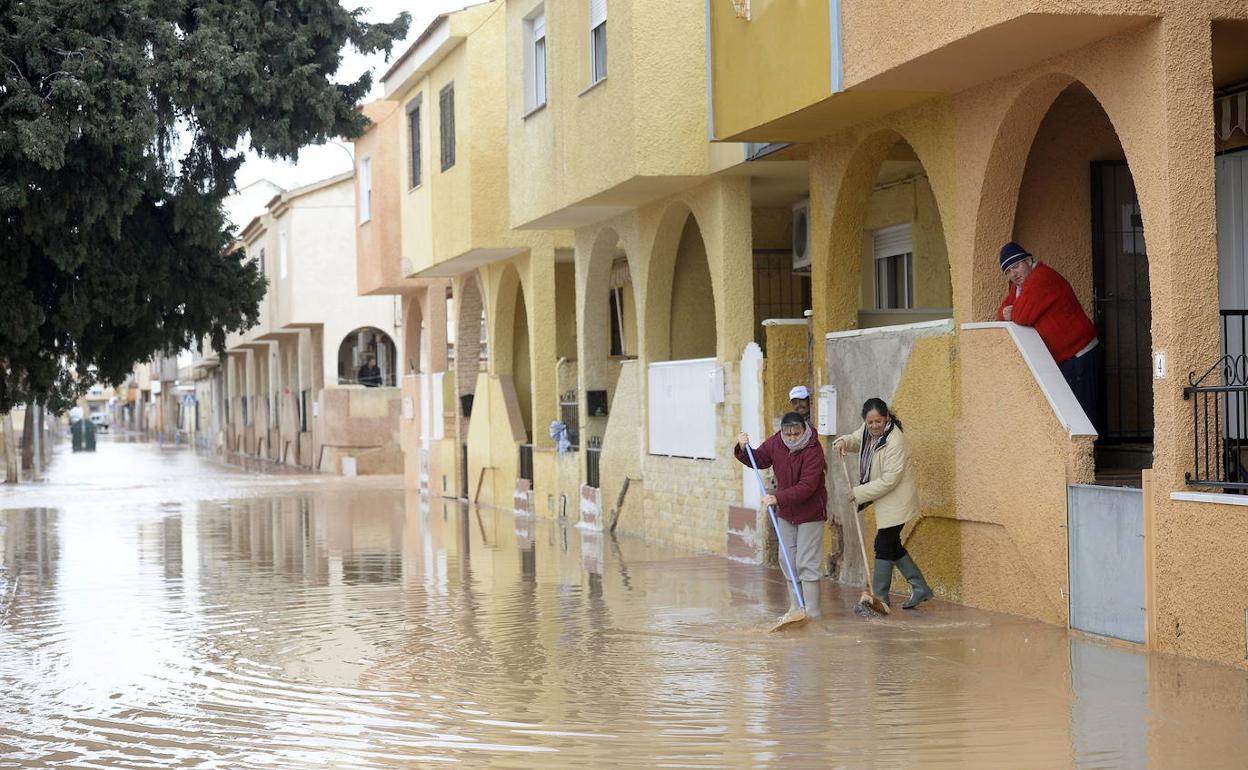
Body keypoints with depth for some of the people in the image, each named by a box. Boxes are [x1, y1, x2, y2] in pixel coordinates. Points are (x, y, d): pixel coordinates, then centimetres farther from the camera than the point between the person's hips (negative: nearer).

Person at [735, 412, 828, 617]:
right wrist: (743, 449, -9)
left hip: (810, 513, -7)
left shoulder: (813, 450, -23)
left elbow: (806, 486, -30)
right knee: (788, 561, 12)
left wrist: (778, 499, -35)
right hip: (786, 512, 7)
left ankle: (811, 612, -5)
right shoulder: (775, 443, -4)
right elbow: (758, 459, 12)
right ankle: (795, 608, 22)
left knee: (806, 564, -8)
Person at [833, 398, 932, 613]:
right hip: (885, 501, 9)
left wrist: (859, 493, -20)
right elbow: (856, 440, 22)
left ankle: (879, 597, 7)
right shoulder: (868, 431, -1)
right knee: (892, 545, 16)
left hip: (896, 502, -9)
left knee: (884, 545, -3)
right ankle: (920, 589, 25)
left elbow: (889, 480, -26)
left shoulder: (895, 441, -26)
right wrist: (843, 442, -4)